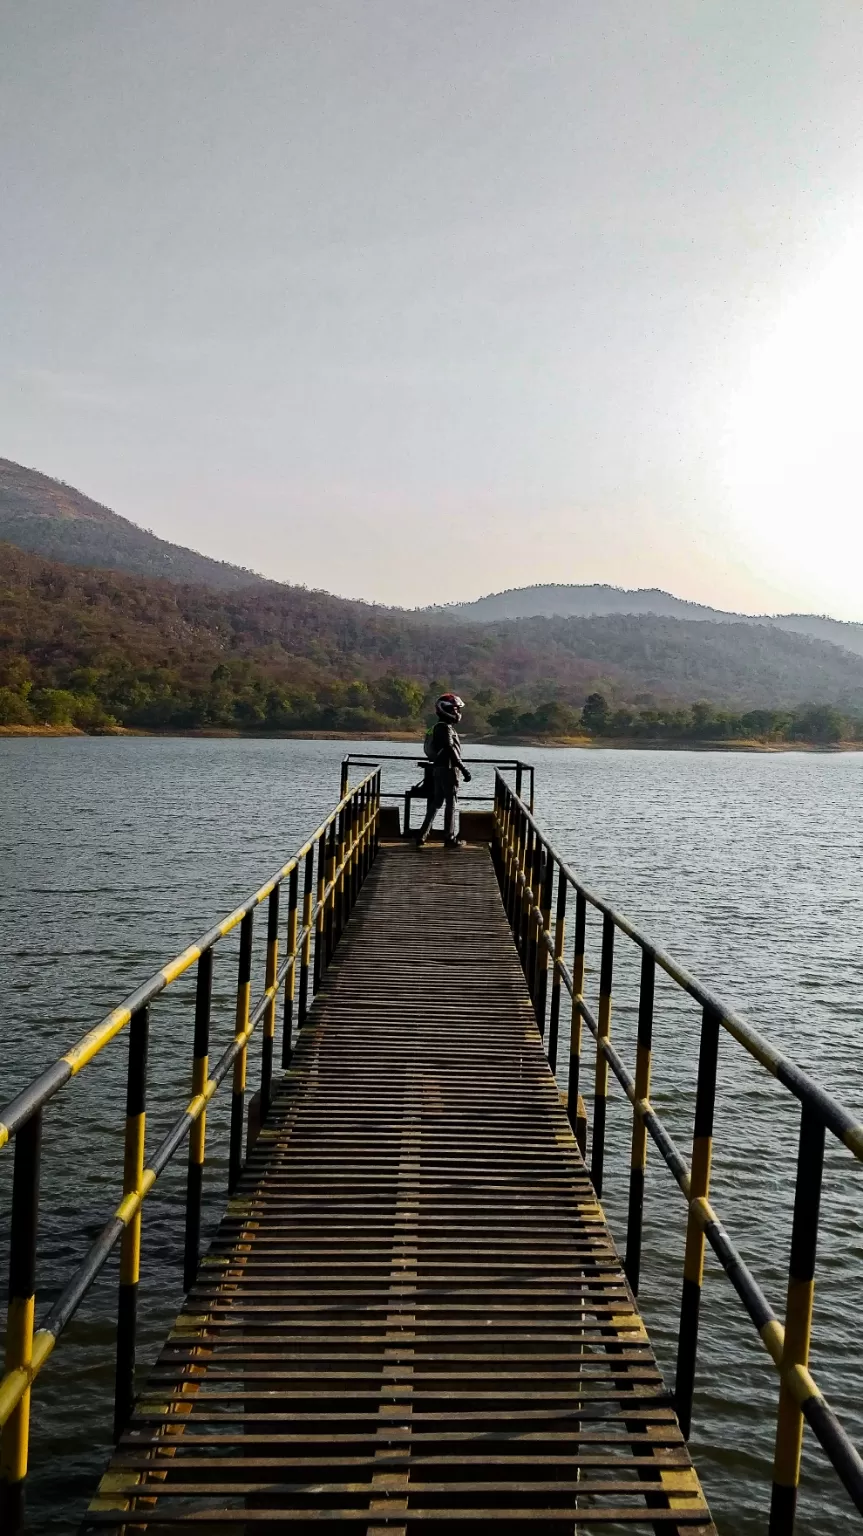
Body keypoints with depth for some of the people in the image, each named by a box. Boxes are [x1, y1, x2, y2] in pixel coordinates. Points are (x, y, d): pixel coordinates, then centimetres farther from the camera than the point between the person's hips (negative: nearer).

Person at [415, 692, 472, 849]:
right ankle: (449, 838, 4)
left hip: (439, 768, 9)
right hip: (448, 769, -9)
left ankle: (422, 835, 14)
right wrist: (463, 769, -23)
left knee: (436, 802, 14)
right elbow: (451, 750, -22)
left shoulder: (440, 727, 15)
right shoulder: (446, 728, -15)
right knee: (451, 804, -1)